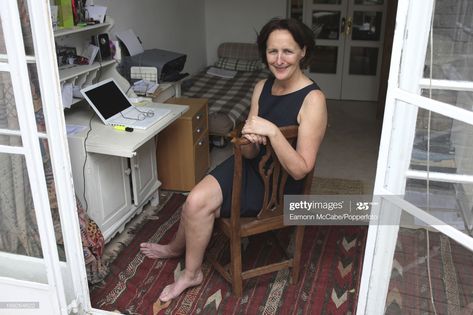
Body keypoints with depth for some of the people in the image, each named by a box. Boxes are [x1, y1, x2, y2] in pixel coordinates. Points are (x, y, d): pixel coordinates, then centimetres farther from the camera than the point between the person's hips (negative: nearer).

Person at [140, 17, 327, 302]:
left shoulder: (313, 99, -22)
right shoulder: (262, 87, -2)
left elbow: (300, 169, -25)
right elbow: (250, 153, -4)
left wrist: (272, 131, -36)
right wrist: (250, 139, -28)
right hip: (253, 166, 6)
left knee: (198, 206, -14)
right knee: (196, 202, -9)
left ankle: (177, 248, 17)